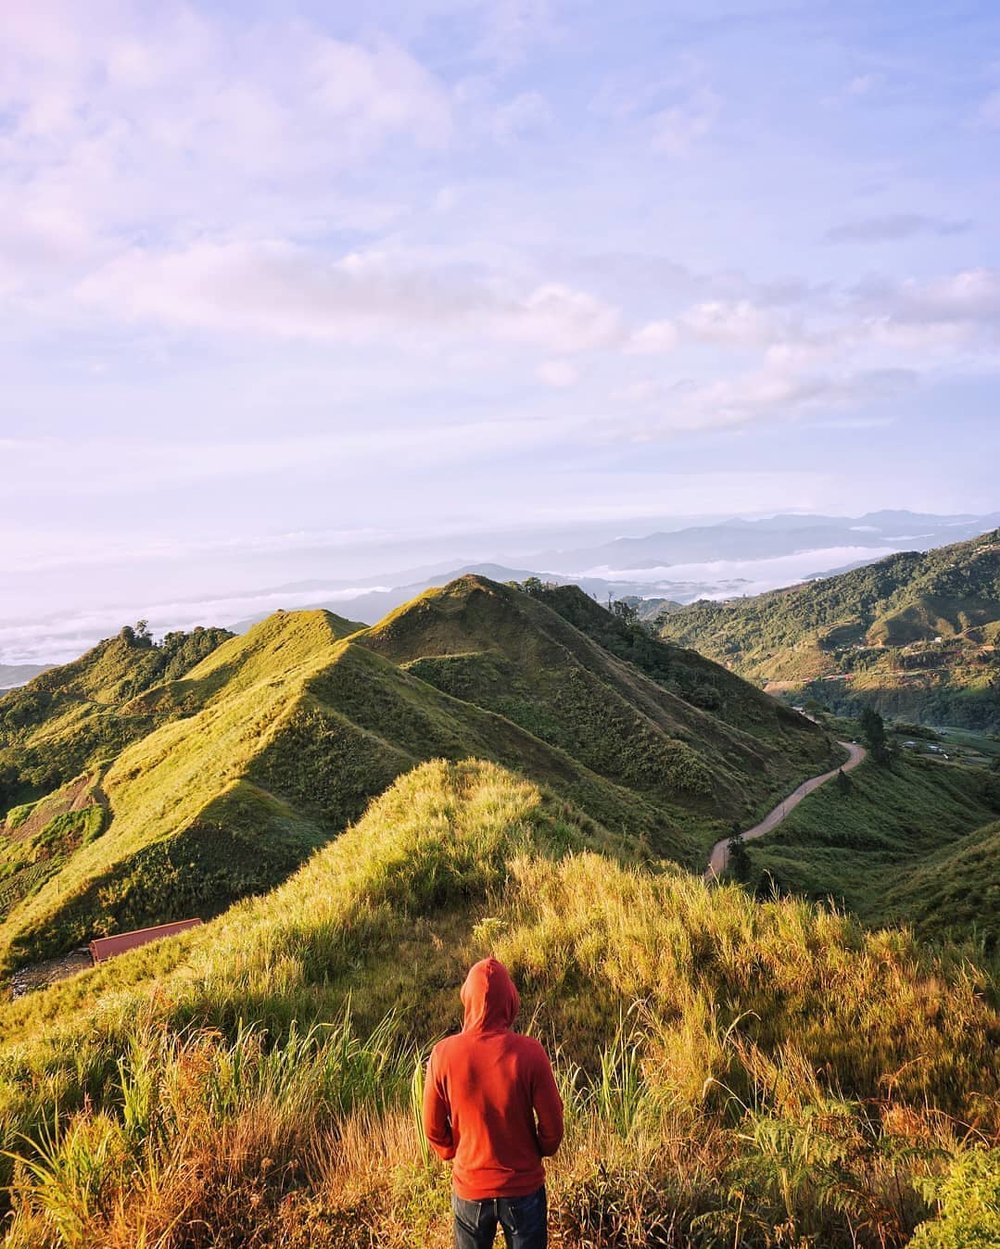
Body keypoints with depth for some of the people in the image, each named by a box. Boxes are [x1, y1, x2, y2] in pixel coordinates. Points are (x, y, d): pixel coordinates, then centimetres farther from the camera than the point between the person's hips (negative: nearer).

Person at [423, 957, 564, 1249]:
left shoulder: (443, 1054, -17)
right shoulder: (529, 1053, -22)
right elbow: (553, 1124, -11)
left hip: (469, 1186, 1)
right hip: (524, 1186, -1)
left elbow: (433, 1127, -6)